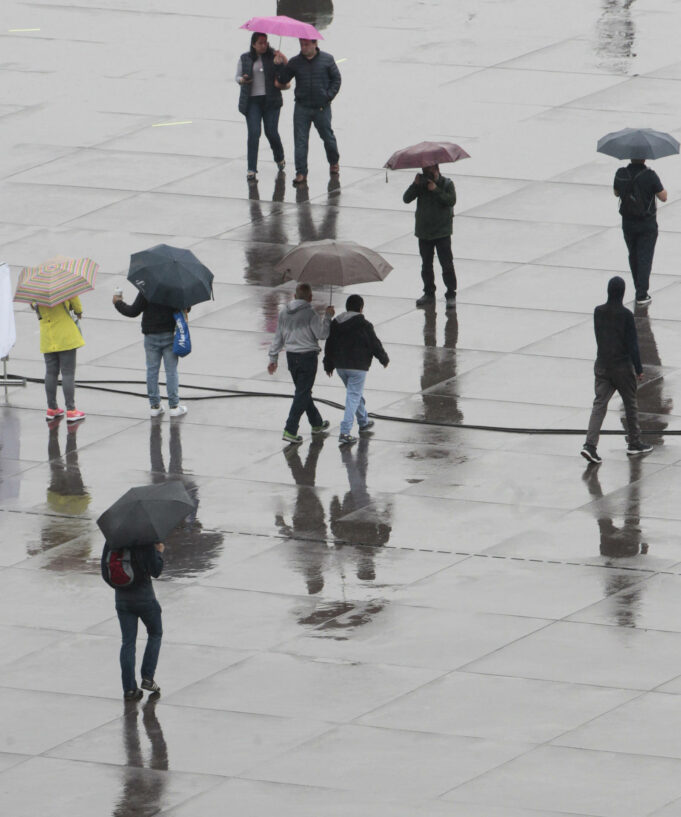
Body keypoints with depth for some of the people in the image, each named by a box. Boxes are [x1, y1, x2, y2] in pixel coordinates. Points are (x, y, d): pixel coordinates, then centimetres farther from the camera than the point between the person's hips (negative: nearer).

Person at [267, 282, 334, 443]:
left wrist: (273, 358, 15)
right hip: (307, 356, -7)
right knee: (302, 393, -3)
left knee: (303, 392, 19)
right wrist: (327, 317, -1)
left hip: (291, 357, 7)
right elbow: (321, 334, -12)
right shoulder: (309, 314, -15)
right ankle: (290, 430, -10)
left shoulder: (284, 313, 5)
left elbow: (278, 337, 9)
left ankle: (317, 424, 34)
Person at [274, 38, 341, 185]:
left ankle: (334, 163, 38)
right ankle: (301, 172, 1)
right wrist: (281, 66, -15)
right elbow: (283, 80, 0)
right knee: (300, 140, -3)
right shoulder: (295, 62, 1)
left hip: (322, 107, -1)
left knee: (328, 136, 12)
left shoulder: (327, 60, -2)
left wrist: (329, 96, -6)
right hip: (302, 107, 1)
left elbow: (336, 79, 5)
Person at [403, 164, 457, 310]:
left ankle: (451, 295, 0)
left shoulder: (446, 184, -3)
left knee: (447, 264, -7)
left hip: (442, 232, -4)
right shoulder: (421, 184, 3)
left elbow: (451, 200, -19)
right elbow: (406, 199, -6)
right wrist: (415, 185, -19)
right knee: (426, 265, 11)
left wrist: (436, 190, -24)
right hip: (424, 232, 4)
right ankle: (429, 293, 24)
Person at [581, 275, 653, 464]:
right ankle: (634, 444, 24)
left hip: (602, 365, 4)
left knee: (599, 403, 3)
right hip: (622, 366, -4)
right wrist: (638, 369, -6)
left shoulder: (598, 312, -1)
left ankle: (590, 444, -12)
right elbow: (632, 343, -13)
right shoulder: (625, 315, -16)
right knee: (630, 404, 13)